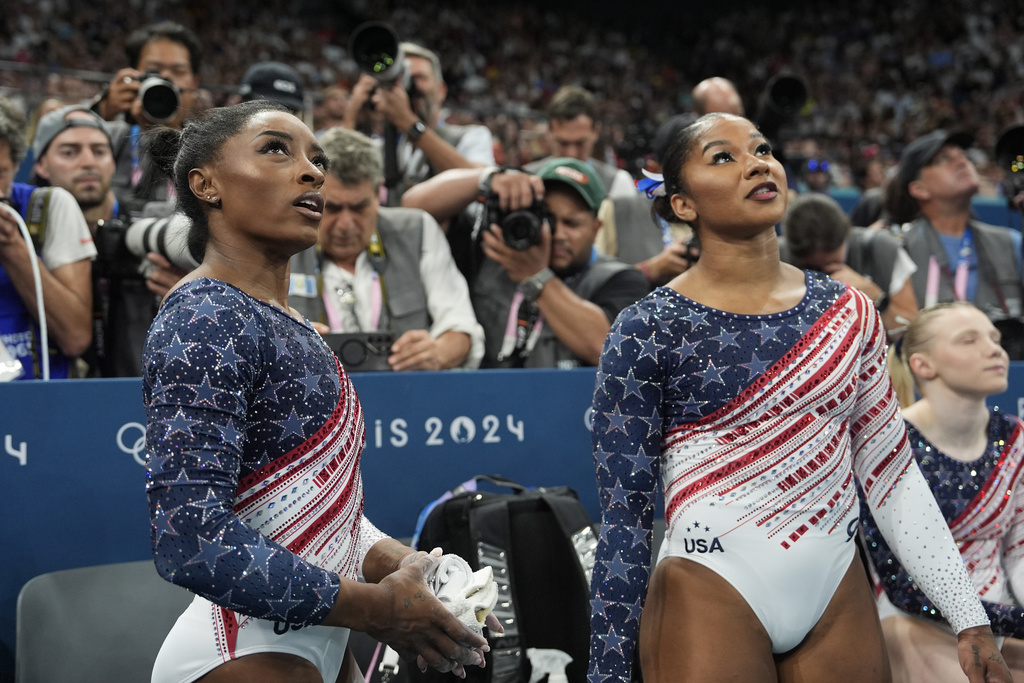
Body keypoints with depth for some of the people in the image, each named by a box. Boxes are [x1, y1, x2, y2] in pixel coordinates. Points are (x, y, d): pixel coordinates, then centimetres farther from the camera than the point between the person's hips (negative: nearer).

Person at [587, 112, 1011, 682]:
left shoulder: (847, 311, 4)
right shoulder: (648, 330, -9)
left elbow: (890, 471, 8)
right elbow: (624, 515, -8)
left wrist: (971, 620, 7)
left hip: (840, 594, 4)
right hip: (711, 595, -4)